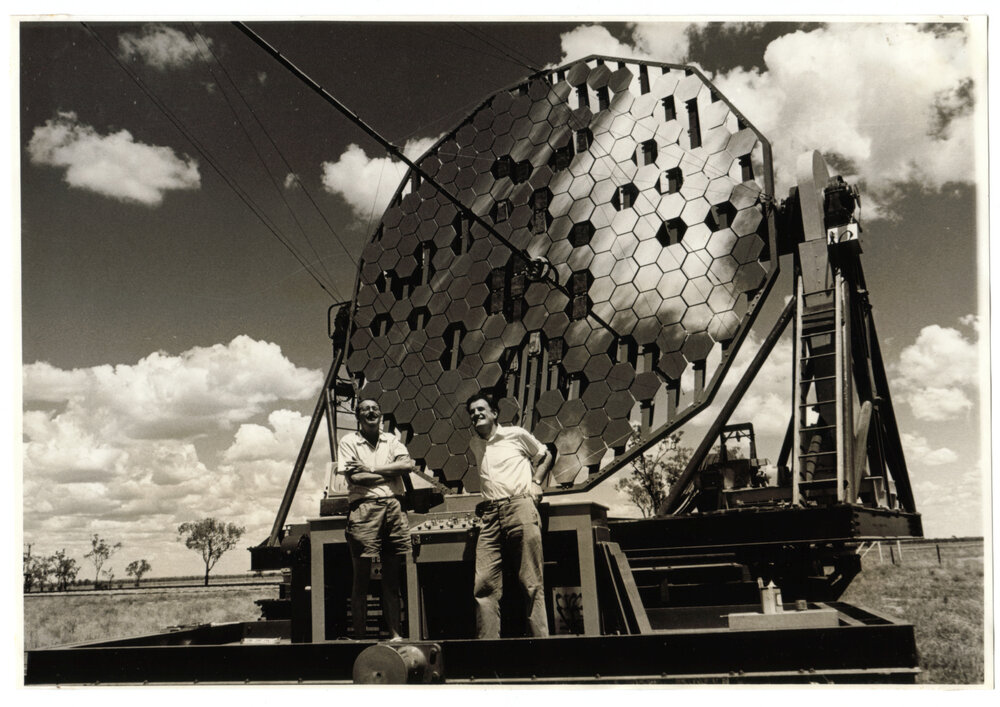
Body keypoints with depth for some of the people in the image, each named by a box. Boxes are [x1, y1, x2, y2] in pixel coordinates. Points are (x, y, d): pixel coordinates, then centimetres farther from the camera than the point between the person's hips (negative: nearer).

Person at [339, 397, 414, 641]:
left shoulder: (391, 440, 16)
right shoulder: (348, 442, 6)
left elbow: (408, 464, -2)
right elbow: (355, 477, -7)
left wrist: (372, 469, -7)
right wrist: (390, 473, -4)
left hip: (393, 508, 3)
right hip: (364, 509, -3)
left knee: (392, 576, 5)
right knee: (362, 577, -4)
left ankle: (394, 634, 10)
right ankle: (359, 637, -1)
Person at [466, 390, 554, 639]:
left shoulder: (516, 434, 10)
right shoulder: (474, 445, 21)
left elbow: (545, 456, 23)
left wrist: (535, 482, 9)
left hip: (520, 506, -3)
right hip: (490, 515, 4)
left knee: (532, 582, -6)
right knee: (485, 583, -8)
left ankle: (540, 638, -5)